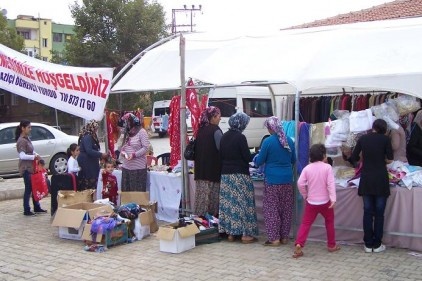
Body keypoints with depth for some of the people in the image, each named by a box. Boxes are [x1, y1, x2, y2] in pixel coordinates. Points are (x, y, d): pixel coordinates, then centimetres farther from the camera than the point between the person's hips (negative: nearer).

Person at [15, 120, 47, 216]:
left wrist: (36, 155, 4)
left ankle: (37, 208, 24)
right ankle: (26, 210, 6)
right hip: (26, 168, -9)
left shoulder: (27, 138, 11)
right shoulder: (22, 141, -16)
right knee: (28, 188, -3)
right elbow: (22, 156, -24)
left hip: (31, 167, 9)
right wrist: (34, 157, -18)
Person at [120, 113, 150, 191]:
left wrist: (134, 155, -20)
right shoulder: (127, 132, 15)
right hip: (126, 166, 7)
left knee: (138, 190, -4)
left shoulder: (141, 132, -7)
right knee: (126, 190, 6)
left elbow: (146, 148, -12)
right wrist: (122, 151, 2)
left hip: (138, 167, -7)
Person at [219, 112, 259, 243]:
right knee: (243, 203, -1)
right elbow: (247, 157, -13)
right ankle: (246, 234, 1)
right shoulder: (240, 137, -14)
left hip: (225, 174, 7)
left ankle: (230, 232, 13)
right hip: (240, 175, -7)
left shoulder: (224, 137, 7)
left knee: (228, 203, 8)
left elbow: (221, 155, 11)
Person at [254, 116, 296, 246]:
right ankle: (284, 237, 19)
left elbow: (259, 161, -3)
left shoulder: (268, 141, -12)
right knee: (286, 209, 12)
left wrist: (256, 158, 19)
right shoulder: (289, 141, 4)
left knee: (271, 209, 3)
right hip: (287, 179, 5)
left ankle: (274, 238, 4)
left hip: (272, 180, -5)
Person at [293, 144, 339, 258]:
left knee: (305, 223, 3)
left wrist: (305, 195, 5)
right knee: (329, 222, 19)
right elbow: (331, 184, -16)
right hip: (325, 202, -1)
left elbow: (300, 183, -9)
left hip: (311, 202, 1)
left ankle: (298, 245, -12)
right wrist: (333, 198, -17)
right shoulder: (327, 167, -8)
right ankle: (331, 245, 27)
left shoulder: (307, 168, -2)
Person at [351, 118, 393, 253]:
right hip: (381, 179, -2)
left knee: (367, 212, 7)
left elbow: (354, 157, 7)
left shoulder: (363, 139, 4)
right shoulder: (385, 139, -3)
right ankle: (377, 244, 8)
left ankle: (368, 244, 9)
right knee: (379, 213, 5)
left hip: (366, 179, 2)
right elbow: (390, 159, -5)